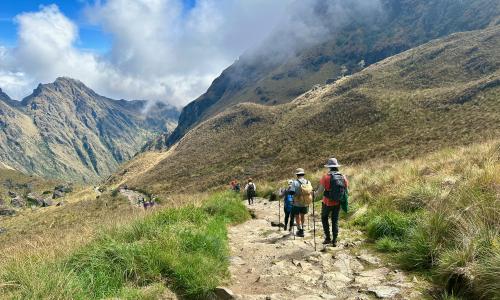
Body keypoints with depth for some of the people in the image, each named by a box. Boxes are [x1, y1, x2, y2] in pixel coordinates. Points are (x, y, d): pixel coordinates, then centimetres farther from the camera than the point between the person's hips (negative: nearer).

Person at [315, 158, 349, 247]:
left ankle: (328, 238, 14)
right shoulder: (343, 177, -2)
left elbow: (320, 191, -14)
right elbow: (347, 192, 3)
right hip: (337, 203, 3)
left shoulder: (326, 177, -14)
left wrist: (315, 194, 6)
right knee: (335, 221, 15)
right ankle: (334, 241, 17)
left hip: (327, 203, -3)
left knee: (324, 219, 18)